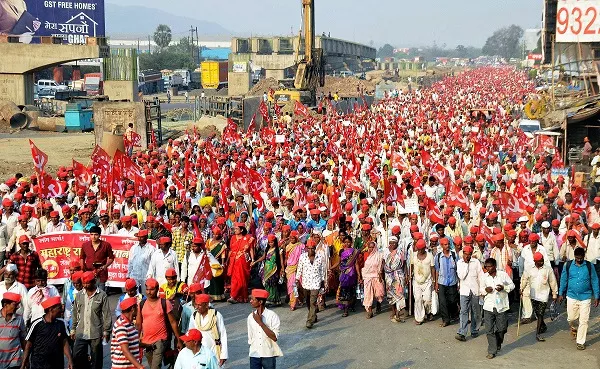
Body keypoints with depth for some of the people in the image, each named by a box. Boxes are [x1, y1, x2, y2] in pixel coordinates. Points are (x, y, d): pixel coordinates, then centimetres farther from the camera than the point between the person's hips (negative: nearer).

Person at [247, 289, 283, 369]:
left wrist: (260, 322, -22)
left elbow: (275, 337, -20)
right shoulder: (251, 317, 1)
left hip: (269, 355, -3)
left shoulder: (272, 316, -12)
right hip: (255, 355, 3)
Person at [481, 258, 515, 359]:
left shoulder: (503, 274, -5)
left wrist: (503, 287, -16)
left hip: (501, 306, -1)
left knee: (501, 328, 9)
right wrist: (485, 290, -9)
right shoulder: (484, 276, 3)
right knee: (489, 330, -3)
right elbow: (481, 289, 14)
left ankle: (498, 344, 38)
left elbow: (512, 285, 3)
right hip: (488, 307, 1)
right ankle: (492, 351, 2)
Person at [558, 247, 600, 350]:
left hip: (585, 297, -1)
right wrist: (561, 294, 9)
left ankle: (580, 342, 11)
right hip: (571, 296, 1)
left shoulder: (589, 266, -5)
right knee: (571, 318, 10)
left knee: (583, 321, -1)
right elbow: (563, 280, 7)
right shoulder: (568, 265, -3)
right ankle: (573, 328, 44)